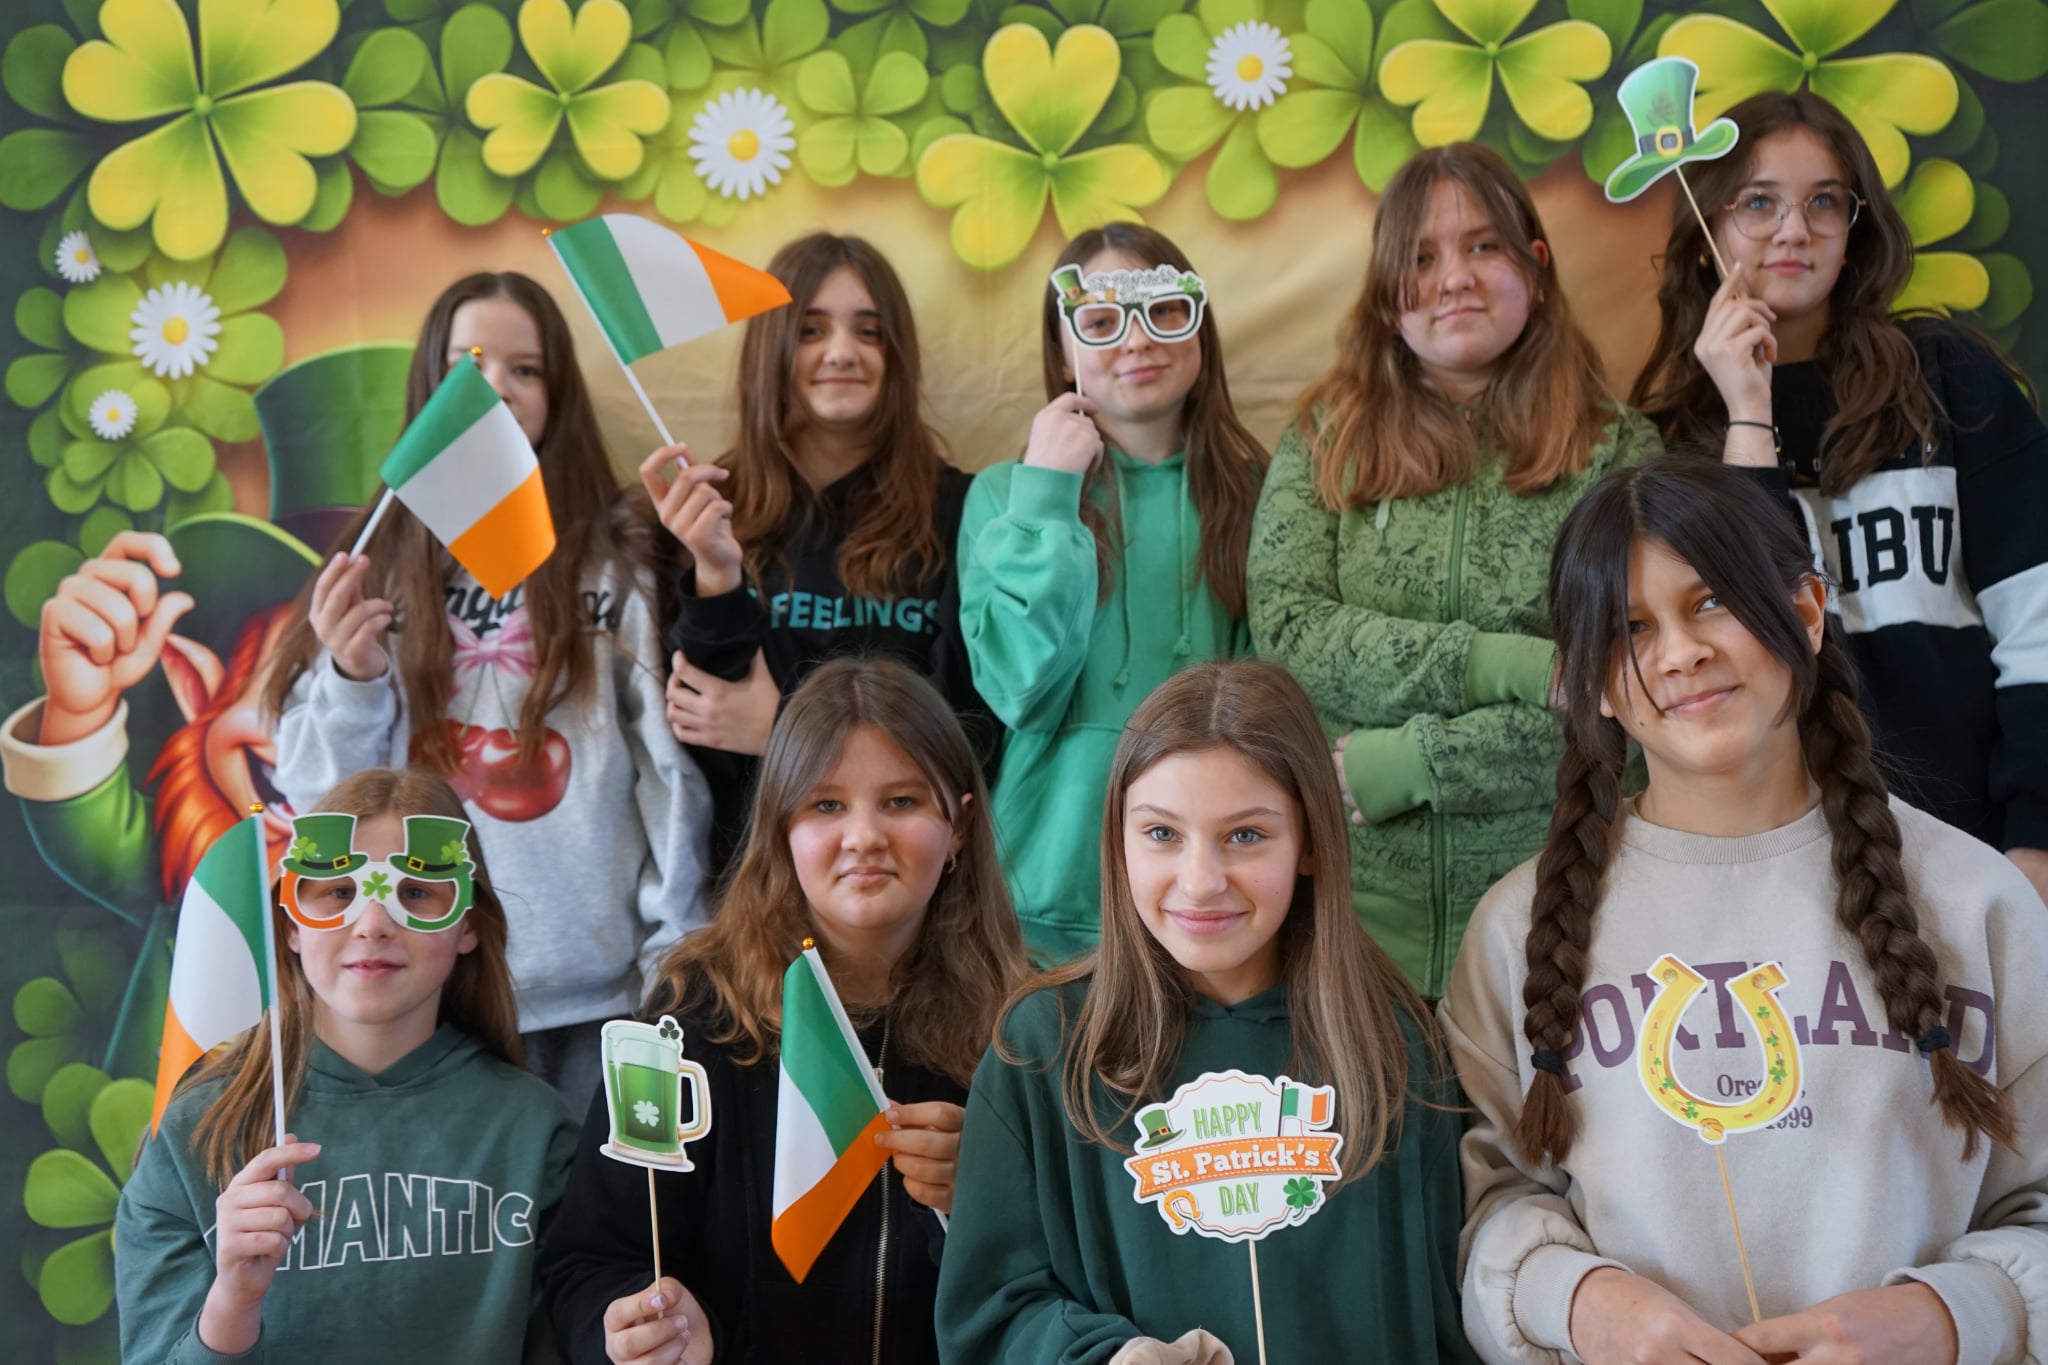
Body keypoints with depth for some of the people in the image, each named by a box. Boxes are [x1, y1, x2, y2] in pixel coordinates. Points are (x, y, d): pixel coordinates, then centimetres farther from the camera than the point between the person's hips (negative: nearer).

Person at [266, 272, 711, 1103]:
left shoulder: (621, 560, 1)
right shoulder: (377, 566, 6)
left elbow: (676, 767, -2)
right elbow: (320, 793, 6)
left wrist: (677, 960, -5)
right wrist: (351, 680, -12)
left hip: (601, 991, -1)